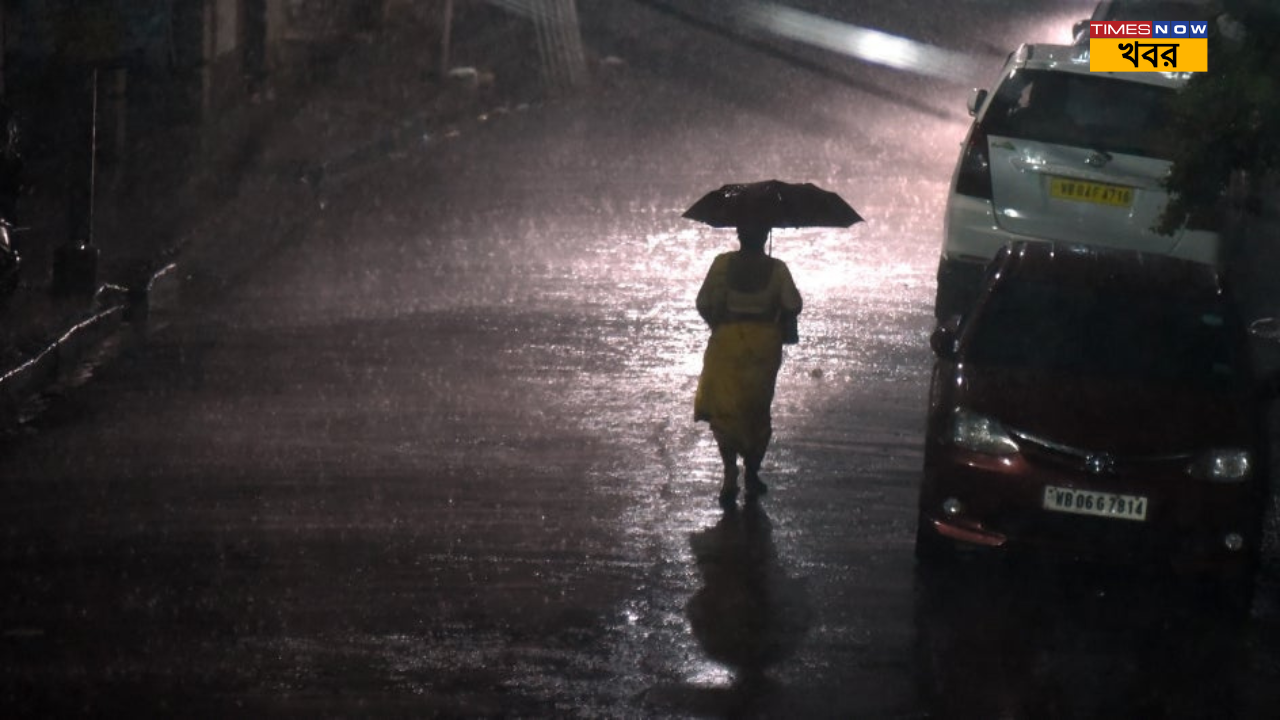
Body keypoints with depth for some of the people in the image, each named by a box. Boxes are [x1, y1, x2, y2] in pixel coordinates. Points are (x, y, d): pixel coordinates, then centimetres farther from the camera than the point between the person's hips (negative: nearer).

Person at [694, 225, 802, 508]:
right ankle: (752, 475, 26)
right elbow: (793, 306, -10)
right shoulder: (776, 269, -9)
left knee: (725, 410, 2)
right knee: (758, 410, 18)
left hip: (728, 341, -2)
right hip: (765, 344, 2)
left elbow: (704, 304, -9)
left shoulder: (723, 264, -11)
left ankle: (731, 476, -14)